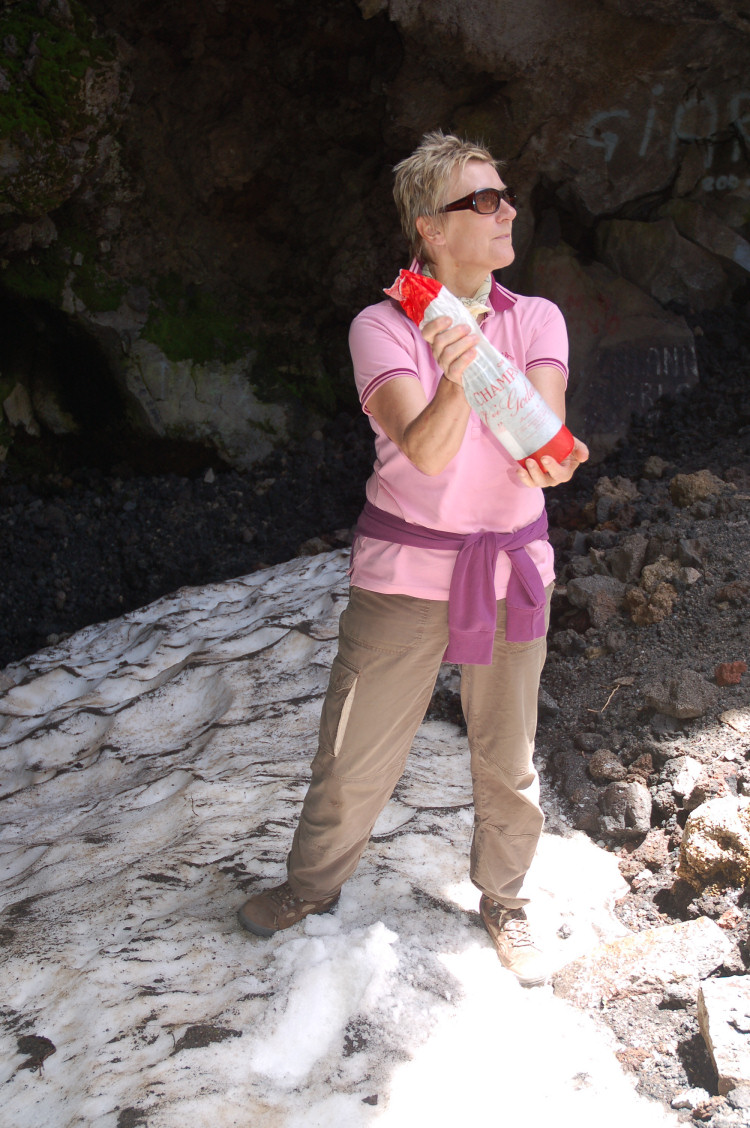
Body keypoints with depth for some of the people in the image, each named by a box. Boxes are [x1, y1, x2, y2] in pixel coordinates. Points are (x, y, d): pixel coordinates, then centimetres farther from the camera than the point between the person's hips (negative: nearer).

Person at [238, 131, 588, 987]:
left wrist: (546, 459, -41)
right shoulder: (381, 328, -10)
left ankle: (504, 903, 38)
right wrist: (456, 379, -46)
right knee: (354, 757, 7)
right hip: (402, 571, -2)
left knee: (507, 759, 13)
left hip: (512, 568, 2)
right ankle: (312, 886, 35)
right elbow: (426, 451, -25)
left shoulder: (538, 321, -1)